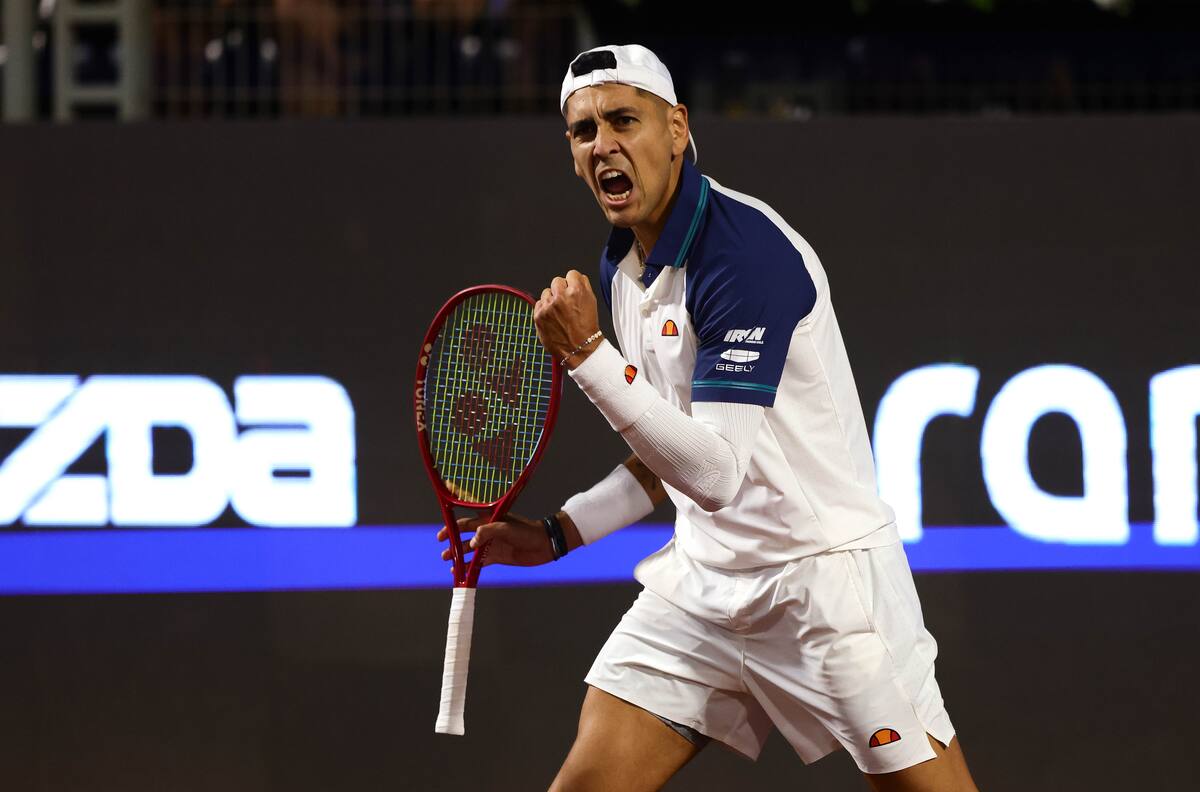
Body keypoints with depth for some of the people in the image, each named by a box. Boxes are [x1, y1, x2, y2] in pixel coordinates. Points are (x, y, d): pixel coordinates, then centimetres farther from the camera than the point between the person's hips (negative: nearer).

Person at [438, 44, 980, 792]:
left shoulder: (747, 251, -20)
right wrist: (557, 534, 12)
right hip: (702, 580, 8)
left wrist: (587, 355, -29)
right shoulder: (620, 265, 8)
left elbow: (718, 474, -26)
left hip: (824, 575, -8)